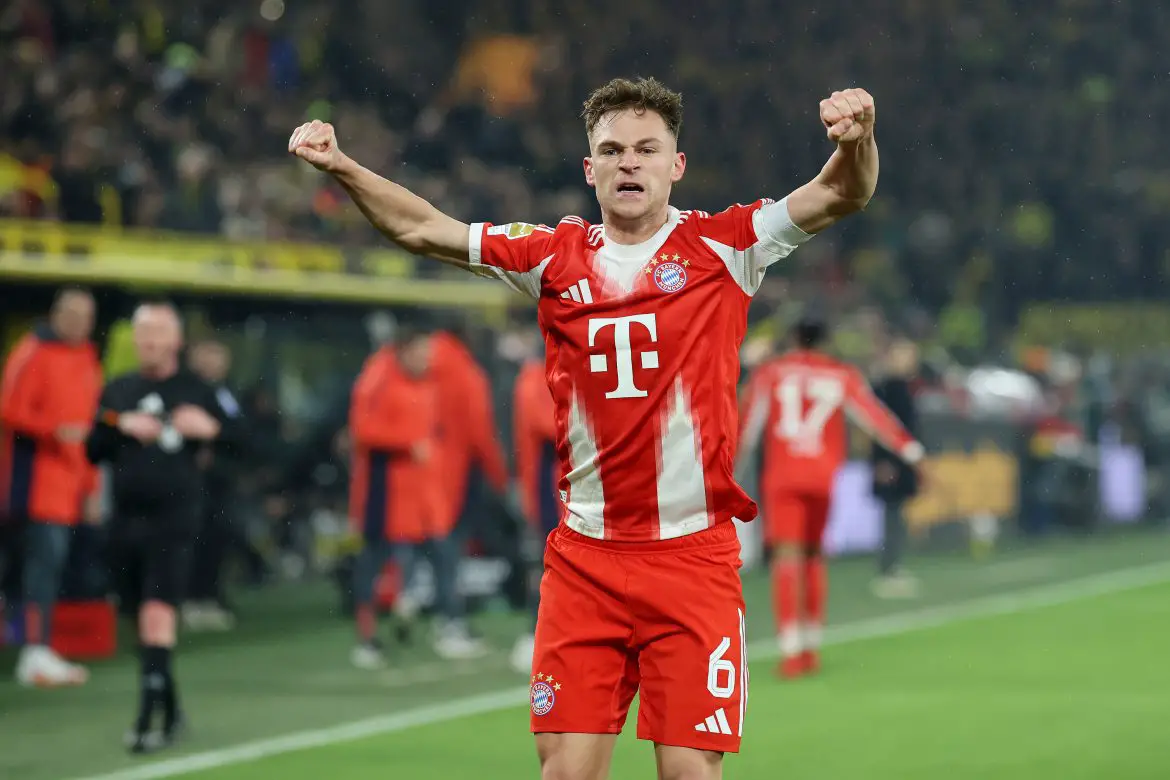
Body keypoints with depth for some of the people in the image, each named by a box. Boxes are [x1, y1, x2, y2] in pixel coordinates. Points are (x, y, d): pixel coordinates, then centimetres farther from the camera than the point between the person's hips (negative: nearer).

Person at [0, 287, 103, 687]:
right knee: (44, 556, -15)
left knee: (51, 562, 9)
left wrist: (91, 486, 23)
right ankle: (35, 653, -17)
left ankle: (39, 653, 16)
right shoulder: (34, 353, -5)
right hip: (36, 483, -7)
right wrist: (55, 430, -23)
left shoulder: (87, 360, 18)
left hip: (69, 485, 7)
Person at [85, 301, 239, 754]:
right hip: (126, 520, 5)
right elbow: (93, 450, 9)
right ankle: (171, 711, 27)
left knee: (158, 614, -17)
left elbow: (239, 439, 4)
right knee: (140, 622, 11)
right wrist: (121, 427, -8)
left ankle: (148, 720, -20)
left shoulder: (195, 391, 3)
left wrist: (211, 429, -16)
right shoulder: (118, 391, 13)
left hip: (173, 518, -5)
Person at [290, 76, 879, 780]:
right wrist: (342, 166, -2)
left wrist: (856, 141, -30)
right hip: (584, 557, 2)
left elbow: (842, 195, -9)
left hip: (693, 557, -2)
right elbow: (421, 229, 12)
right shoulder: (555, 255, 8)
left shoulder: (722, 246, 1)